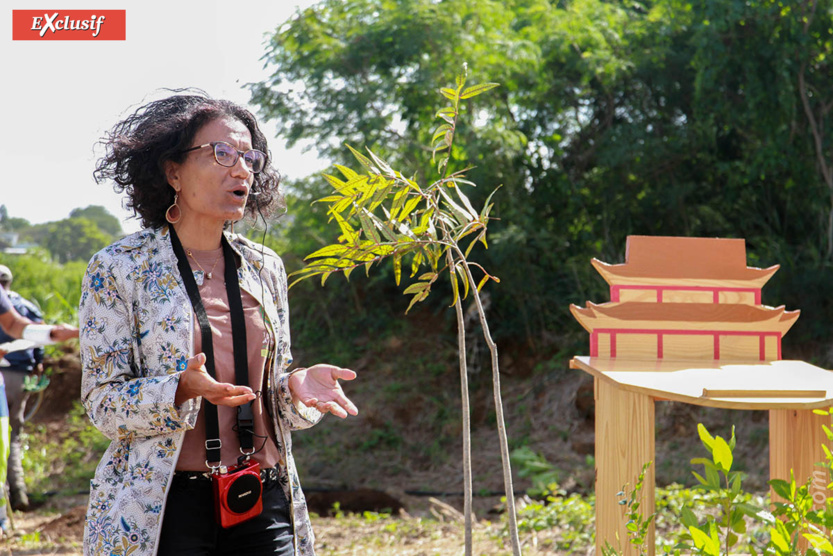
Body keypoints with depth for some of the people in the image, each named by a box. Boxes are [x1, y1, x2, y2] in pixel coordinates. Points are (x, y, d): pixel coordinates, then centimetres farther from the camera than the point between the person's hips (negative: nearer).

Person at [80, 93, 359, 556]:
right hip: (163, 511, -4)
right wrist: (182, 391, -25)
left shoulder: (265, 267, 9)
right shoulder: (118, 269, -4)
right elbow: (104, 403, -7)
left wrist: (297, 386, -8)